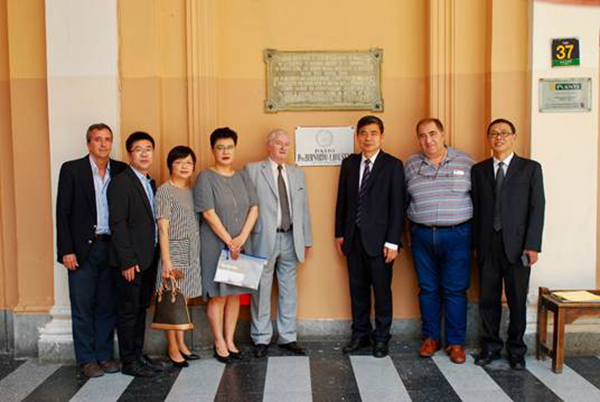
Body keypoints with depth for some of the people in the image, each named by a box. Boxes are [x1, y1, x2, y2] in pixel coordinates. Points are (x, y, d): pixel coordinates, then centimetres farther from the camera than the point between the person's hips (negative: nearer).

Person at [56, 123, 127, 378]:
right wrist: (66, 250, -9)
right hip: (82, 248, -2)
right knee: (83, 306, 4)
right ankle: (87, 359, 16)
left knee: (108, 305, 9)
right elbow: (62, 212, -4)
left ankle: (105, 355, 22)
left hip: (111, 248, 3)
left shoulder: (121, 171, 6)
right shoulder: (72, 169, -1)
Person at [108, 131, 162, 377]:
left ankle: (138, 355, 26)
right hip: (131, 261, -8)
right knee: (128, 311, 3)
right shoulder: (120, 183, -11)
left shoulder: (150, 183, 14)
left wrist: (156, 256, 8)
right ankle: (128, 362, 13)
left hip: (149, 259, 8)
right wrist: (127, 261, -19)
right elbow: (118, 224, -16)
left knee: (141, 309, 15)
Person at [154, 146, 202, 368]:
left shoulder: (192, 191, 12)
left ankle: (181, 343, 23)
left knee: (183, 299, 13)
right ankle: (172, 348, 12)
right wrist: (167, 261, -16)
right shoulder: (165, 191, -7)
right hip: (174, 250, -6)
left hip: (192, 252, 6)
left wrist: (197, 253, 7)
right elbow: (163, 229, -12)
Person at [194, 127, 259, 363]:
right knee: (218, 295, 1)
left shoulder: (243, 177, 9)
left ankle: (230, 340, 19)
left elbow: (254, 208, 3)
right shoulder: (205, 177, -5)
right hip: (216, 244, -4)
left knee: (234, 294, 9)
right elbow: (209, 213, -12)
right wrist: (229, 242, -12)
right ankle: (219, 344, 12)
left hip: (240, 245, 5)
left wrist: (242, 237, -10)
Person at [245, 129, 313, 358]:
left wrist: (306, 240, 14)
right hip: (264, 239, -4)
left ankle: (288, 337, 22)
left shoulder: (297, 174, 15)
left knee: (289, 290, 11)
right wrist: (245, 239, -10)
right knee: (262, 290, 5)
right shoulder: (253, 170, -1)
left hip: (290, 239, 5)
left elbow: (303, 208, 16)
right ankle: (261, 339, 18)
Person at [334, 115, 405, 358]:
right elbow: (342, 200, 12)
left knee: (382, 290, 5)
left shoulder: (393, 165, -4)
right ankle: (360, 334, 25)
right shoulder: (349, 163, 9)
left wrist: (392, 242, -12)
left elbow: (397, 206, -7)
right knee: (357, 290, 12)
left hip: (378, 239, -4)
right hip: (353, 238, 4)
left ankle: (381, 338, 19)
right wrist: (339, 233, 8)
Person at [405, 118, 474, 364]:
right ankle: (430, 338, 22)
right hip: (422, 236, 2)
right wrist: (408, 232, 4)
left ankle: (455, 343, 13)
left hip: (456, 235, -2)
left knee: (455, 290, 2)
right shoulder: (410, 164, 6)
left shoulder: (465, 162, 1)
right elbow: (403, 200, 9)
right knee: (427, 289, 9)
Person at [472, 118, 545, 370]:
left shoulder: (530, 168, 4)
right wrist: (475, 243, 1)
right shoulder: (479, 170, 11)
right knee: (488, 299, 7)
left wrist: (532, 246, -9)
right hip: (487, 246, 2)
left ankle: (516, 350, 21)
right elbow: (475, 208, 8)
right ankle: (490, 347, 22)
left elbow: (537, 207, -2)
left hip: (517, 245, -2)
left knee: (517, 300, 6)